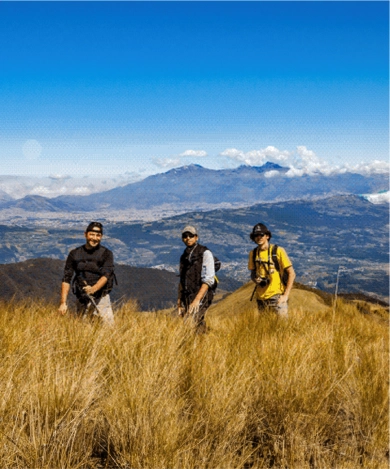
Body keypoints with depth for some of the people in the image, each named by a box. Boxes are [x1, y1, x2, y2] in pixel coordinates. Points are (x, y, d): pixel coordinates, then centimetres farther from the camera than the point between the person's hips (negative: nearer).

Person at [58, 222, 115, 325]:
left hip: (101, 299, -2)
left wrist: (93, 289, -29)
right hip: (81, 300, 2)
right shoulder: (74, 254, 7)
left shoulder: (106, 254, 2)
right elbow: (66, 279, 4)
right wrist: (63, 303, -5)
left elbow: (106, 275, -10)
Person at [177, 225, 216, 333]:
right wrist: (179, 301, 12)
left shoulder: (205, 253, -5)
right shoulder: (184, 256, 16)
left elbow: (208, 280, -14)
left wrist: (197, 300, -22)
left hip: (201, 296, -6)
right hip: (186, 297, 7)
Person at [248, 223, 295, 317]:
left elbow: (291, 274, -6)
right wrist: (255, 279, -5)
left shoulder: (278, 251, -8)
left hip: (276, 296, -4)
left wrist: (286, 295, -11)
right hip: (261, 298, 4)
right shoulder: (253, 253, 5)